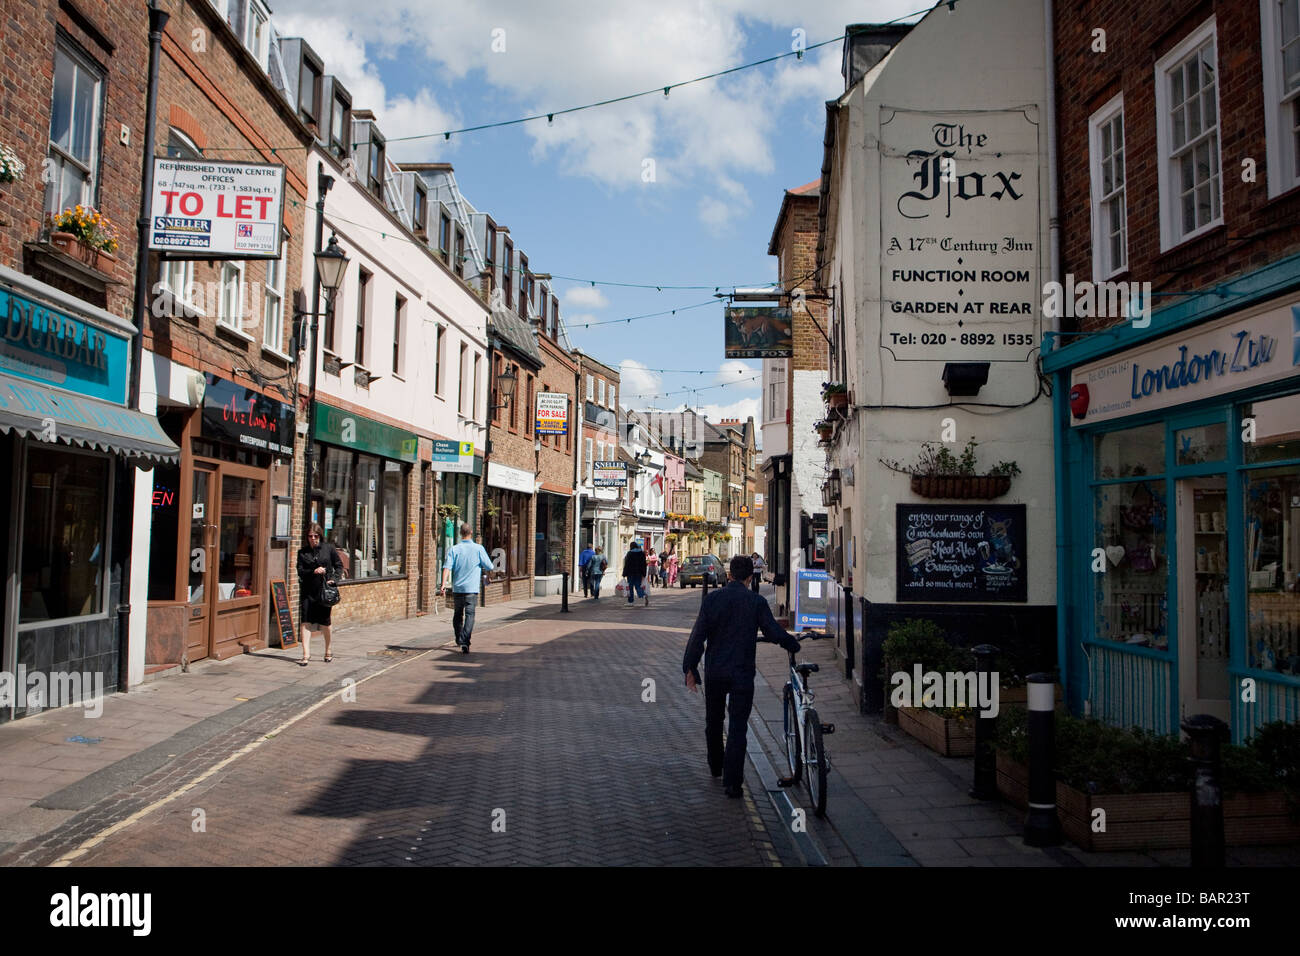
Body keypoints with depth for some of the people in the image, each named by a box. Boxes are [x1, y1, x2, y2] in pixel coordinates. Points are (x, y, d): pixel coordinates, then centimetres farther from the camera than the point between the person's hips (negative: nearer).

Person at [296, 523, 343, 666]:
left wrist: (334, 579, -6)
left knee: (325, 622, 4)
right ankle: (306, 654, -5)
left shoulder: (328, 548, 3)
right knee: (306, 622, -7)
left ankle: (328, 652, 23)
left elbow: (339, 565, 8)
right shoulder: (302, 552, 6)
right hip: (308, 591, 1)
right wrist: (314, 572, -17)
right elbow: (300, 571, 0)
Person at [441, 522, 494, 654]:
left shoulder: (453, 549, 0)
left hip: (457, 588, 3)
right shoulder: (478, 548, -4)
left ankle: (459, 640, 33)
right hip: (472, 588, -3)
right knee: (469, 614, -6)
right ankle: (465, 642, -21)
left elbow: (447, 567, -10)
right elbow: (489, 566, -1)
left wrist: (444, 584, -15)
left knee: (457, 613, 19)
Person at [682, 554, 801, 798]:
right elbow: (774, 633, -8)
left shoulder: (713, 598, -4)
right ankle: (732, 782, -1)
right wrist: (794, 645, 12)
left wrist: (690, 668, -1)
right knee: (737, 727, 2)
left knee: (713, 722, 21)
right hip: (742, 673, -2)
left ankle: (715, 767, 39)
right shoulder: (757, 602, -8)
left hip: (714, 672, 2)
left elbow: (698, 636, -6)